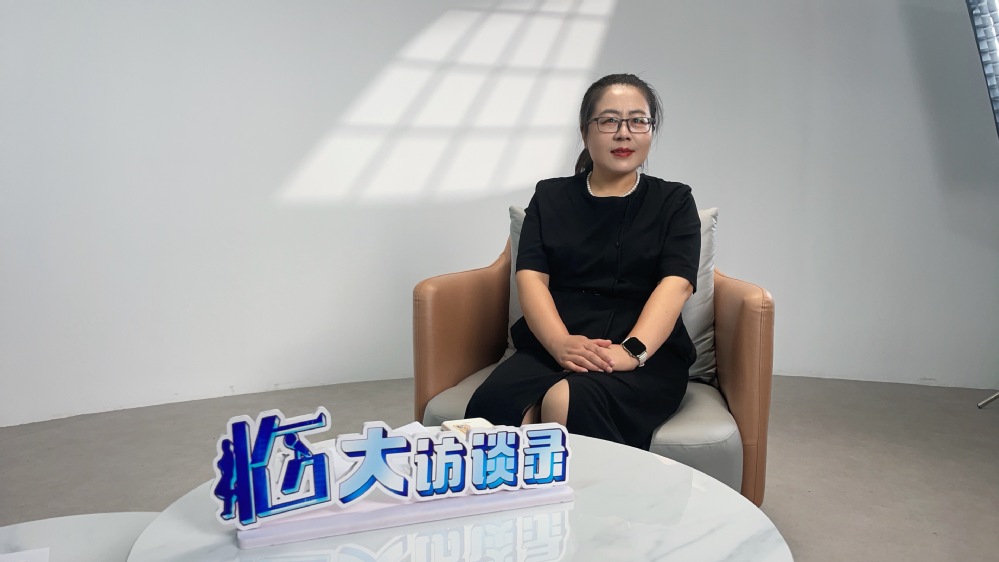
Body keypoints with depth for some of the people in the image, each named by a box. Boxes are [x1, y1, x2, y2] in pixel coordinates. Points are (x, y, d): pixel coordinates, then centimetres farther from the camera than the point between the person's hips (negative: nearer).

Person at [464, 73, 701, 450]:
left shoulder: (673, 202, 13)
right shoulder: (550, 197, 17)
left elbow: (676, 284, -3)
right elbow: (531, 277, 3)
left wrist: (632, 351, -22)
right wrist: (561, 343, -18)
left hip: (648, 357, -1)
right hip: (550, 349, 2)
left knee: (569, 402, -35)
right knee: (494, 406, -32)